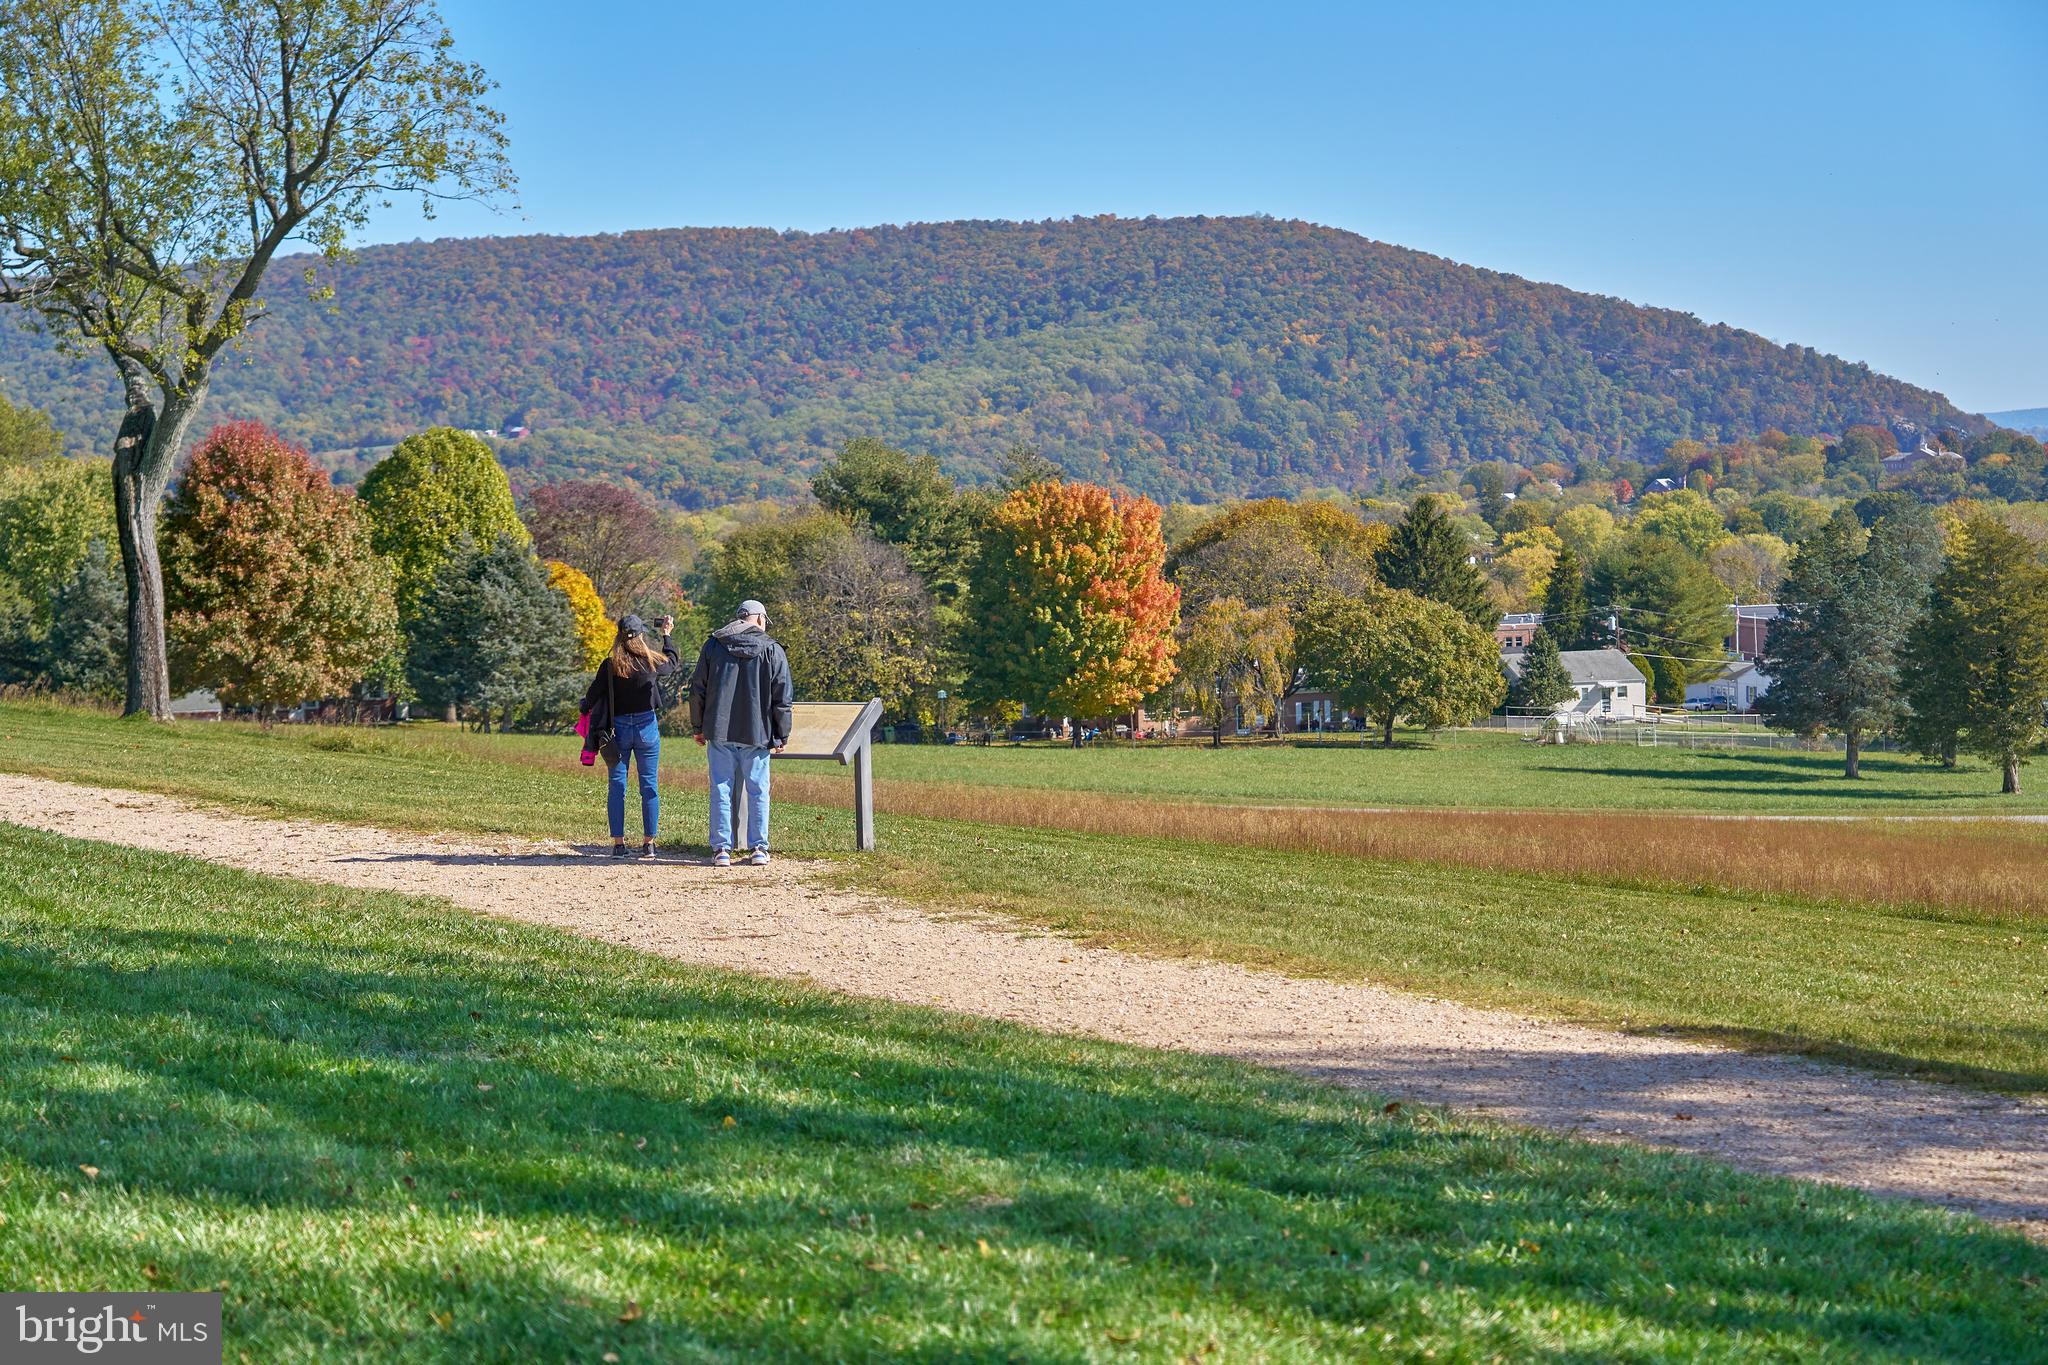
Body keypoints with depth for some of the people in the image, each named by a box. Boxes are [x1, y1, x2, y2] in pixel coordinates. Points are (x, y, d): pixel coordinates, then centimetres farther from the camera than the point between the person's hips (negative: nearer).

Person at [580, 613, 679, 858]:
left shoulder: (610, 665, -8)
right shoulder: (651, 663, -5)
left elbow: (594, 694, -1)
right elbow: (673, 662, 17)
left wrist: (585, 708, 21)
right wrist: (667, 635, 31)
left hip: (618, 728, 0)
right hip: (647, 727, 0)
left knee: (616, 785, 6)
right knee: (649, 785, 6)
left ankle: (618, 843, 3)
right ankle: (648, 843, 6)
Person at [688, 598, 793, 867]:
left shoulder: (713, 646, 6)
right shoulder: (772, 650, 1)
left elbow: (697, 690, 8)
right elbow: (782, 697, 0)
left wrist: (698, 727, 16)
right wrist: (781, 736, 5)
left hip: (719, 732, 1)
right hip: (757, 734, -1)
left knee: (721, 790, 5)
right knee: (758, 791, 7)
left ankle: (721, 849, 4)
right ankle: (758, 848, 8)